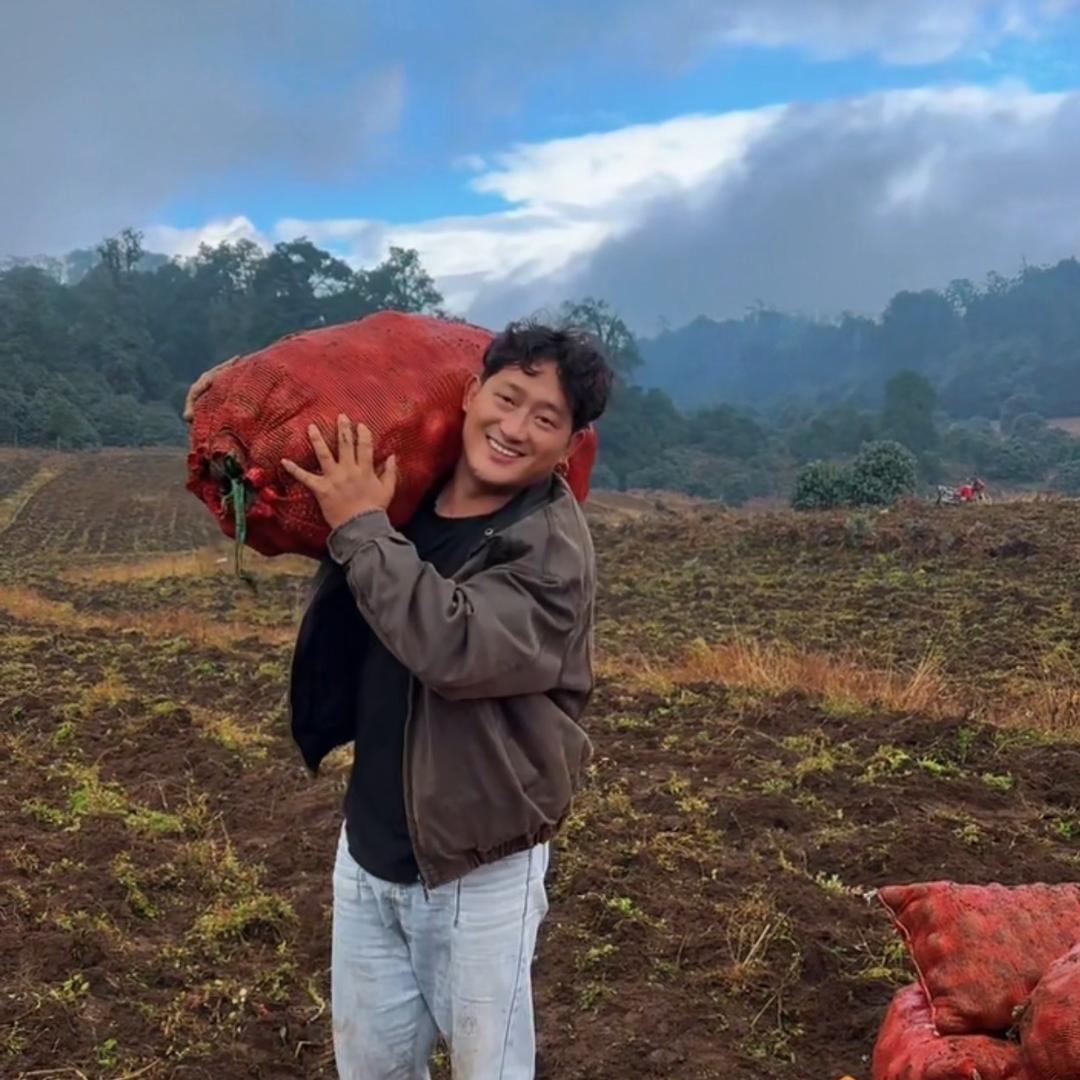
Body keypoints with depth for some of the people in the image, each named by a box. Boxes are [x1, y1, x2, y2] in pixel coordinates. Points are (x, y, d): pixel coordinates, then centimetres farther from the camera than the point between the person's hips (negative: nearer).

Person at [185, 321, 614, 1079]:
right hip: (369, 847, 6)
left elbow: (457, 647, -35)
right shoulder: (405, 493, -1)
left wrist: (361, 528, -25)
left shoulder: (555, 549, -20)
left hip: (480, 869, -5)